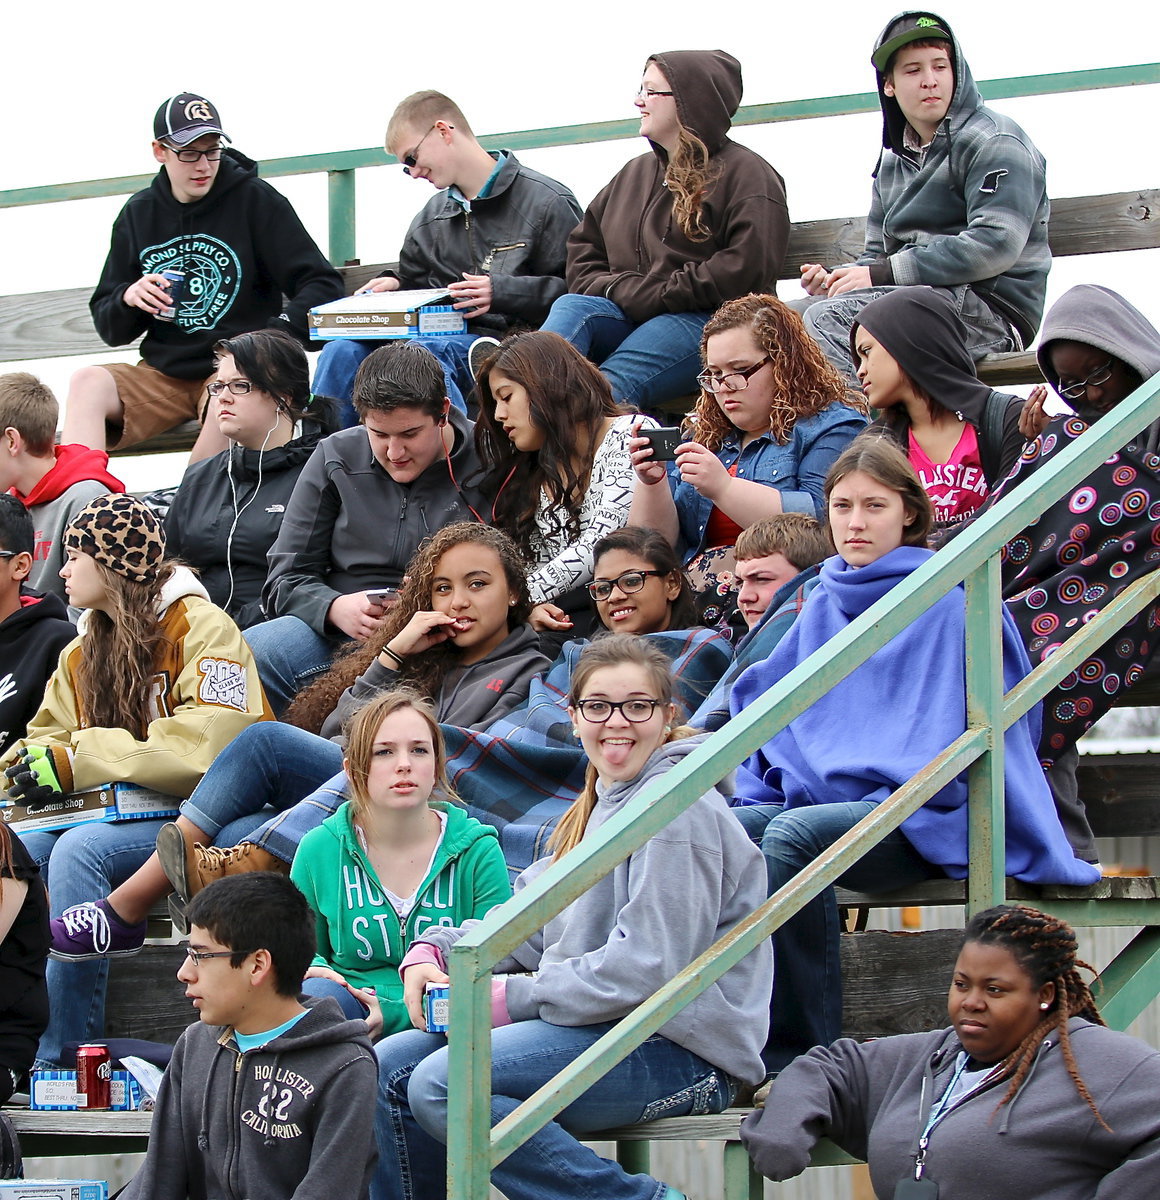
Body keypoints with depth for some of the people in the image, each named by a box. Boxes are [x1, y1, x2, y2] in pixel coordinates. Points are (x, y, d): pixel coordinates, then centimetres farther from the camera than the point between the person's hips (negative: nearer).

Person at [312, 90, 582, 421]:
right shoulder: (430, 219, 21)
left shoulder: (547, 201, -2)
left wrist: (501, 292, -17)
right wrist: (394, 285, 7)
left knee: (423, 354, -36)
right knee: (342, 352, -18)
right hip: (445, 337, 6)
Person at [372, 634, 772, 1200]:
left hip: (679, 1051, -10)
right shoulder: (598, 808, 19)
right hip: (596, 1023, 10)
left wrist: (510, 998, -16)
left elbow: (649, 967, -20)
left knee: (443, 1084, -25)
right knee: (391, 1069, 0)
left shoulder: (679, 812, -12)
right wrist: (432, 951, 0)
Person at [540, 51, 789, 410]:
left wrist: (655, 295, -13)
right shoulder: (635, 173, 28)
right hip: (627, 319, 6)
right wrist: (616, 289, 1)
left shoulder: (746, 173, 3)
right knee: (571, 308, -28)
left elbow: (747, 267, -12)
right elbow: (583, 246, 25)